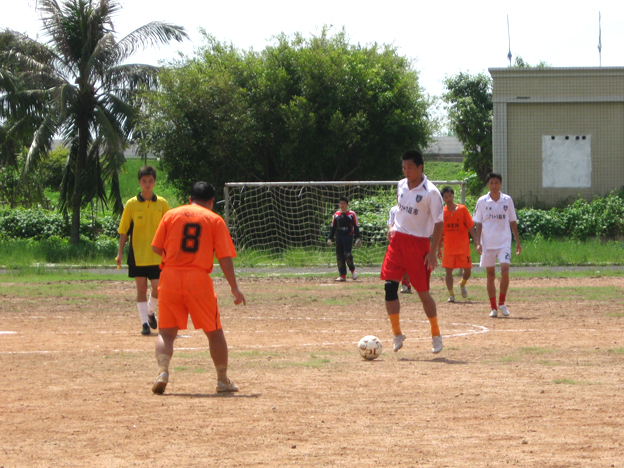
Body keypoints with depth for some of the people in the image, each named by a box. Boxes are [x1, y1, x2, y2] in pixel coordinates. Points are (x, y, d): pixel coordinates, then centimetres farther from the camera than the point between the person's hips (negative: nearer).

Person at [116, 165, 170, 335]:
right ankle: (145, 323, 7)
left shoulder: (162, 204, 3)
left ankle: (150, 312, 27)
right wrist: (120, 253, -4)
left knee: (158, 289, -1)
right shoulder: (131, 204, 0)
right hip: (137, 255, -1)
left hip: (157, 255, 1)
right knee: (141, 289, 1)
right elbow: (123, 231, 2)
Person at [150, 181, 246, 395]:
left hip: (170, 277, 1)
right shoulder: (215, 220, 5)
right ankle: (223, 380, 17)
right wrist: (234, 287, 4)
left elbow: (156, 247, 10)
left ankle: (162, 371, -16)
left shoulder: (171, 215, 9)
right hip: (198, 279, -1)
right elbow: (224, 257, 0)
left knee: (166, 331, 8)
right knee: (214, 332, 13)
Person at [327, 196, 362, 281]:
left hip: (348, 236, -4)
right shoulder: (336, 214, 11)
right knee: (339, 257, 1)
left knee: (347, 255, -15)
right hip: (339, 237, 4)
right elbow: (333, 227, 15)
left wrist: (358, 238, -8)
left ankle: (352, 270, 11)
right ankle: (343, 275, 6)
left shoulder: (352, 214, 0)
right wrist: (330, 238, 8)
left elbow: (356, 227, 0)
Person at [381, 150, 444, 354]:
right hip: (398, 240, 6)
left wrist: (433, 252, -15)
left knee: (423, 292, -2)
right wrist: (394, 226, 11)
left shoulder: (430, 192, -13)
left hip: (419, 244, -6)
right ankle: (397, 334, 6)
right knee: (389, 286, -4)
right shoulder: (401, 186, 7)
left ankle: (436, 335, 16)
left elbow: (438, 222, -11)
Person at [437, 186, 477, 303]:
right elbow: (440, 232, 10)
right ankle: (451, 294, 6)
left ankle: (462, 284, 32)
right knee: (448, 270, -4)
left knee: (467, 270, 1)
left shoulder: (462, 209, -3)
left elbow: (471, 227, -1)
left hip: (463, 247, -1)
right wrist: (439, 248, 9)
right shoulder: (442, 212, 3)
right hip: (448, 248, 1)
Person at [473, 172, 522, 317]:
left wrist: (518, 242, 8)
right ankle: (493, 307, 10)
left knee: (505, 270, -16)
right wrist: (478, 243, -5)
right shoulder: (482, 201, 2)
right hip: (487, 244, 0)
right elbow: (478, 224, 5)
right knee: (490, 274, 3)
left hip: (504, 242, 0)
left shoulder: (507, 200, 4)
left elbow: (513, 222, 10)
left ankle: (502, 303, -2)